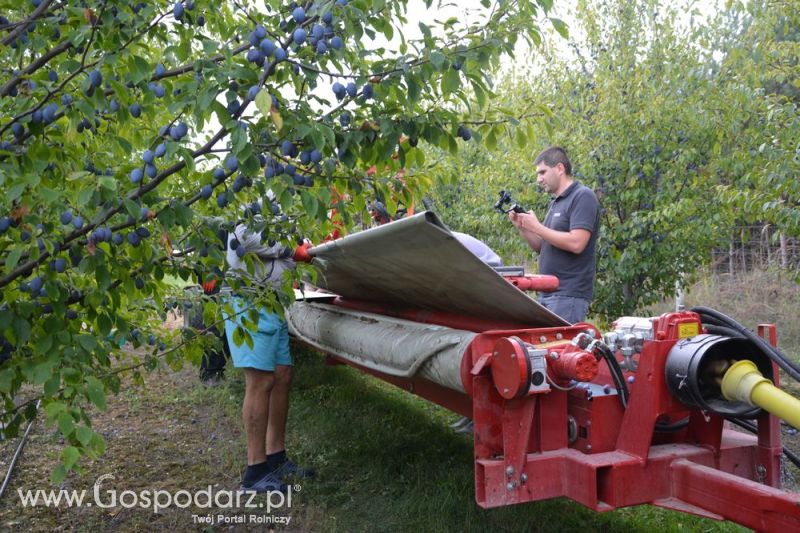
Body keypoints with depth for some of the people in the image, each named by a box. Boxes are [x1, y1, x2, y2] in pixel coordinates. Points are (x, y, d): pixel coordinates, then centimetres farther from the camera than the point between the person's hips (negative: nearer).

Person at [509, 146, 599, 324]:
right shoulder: (555, 203, 18)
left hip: (569, 295, -9)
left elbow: (576, 243, -21)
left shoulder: (583, 196, -8)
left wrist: (536, 226, -13)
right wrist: (522, 227, 4)